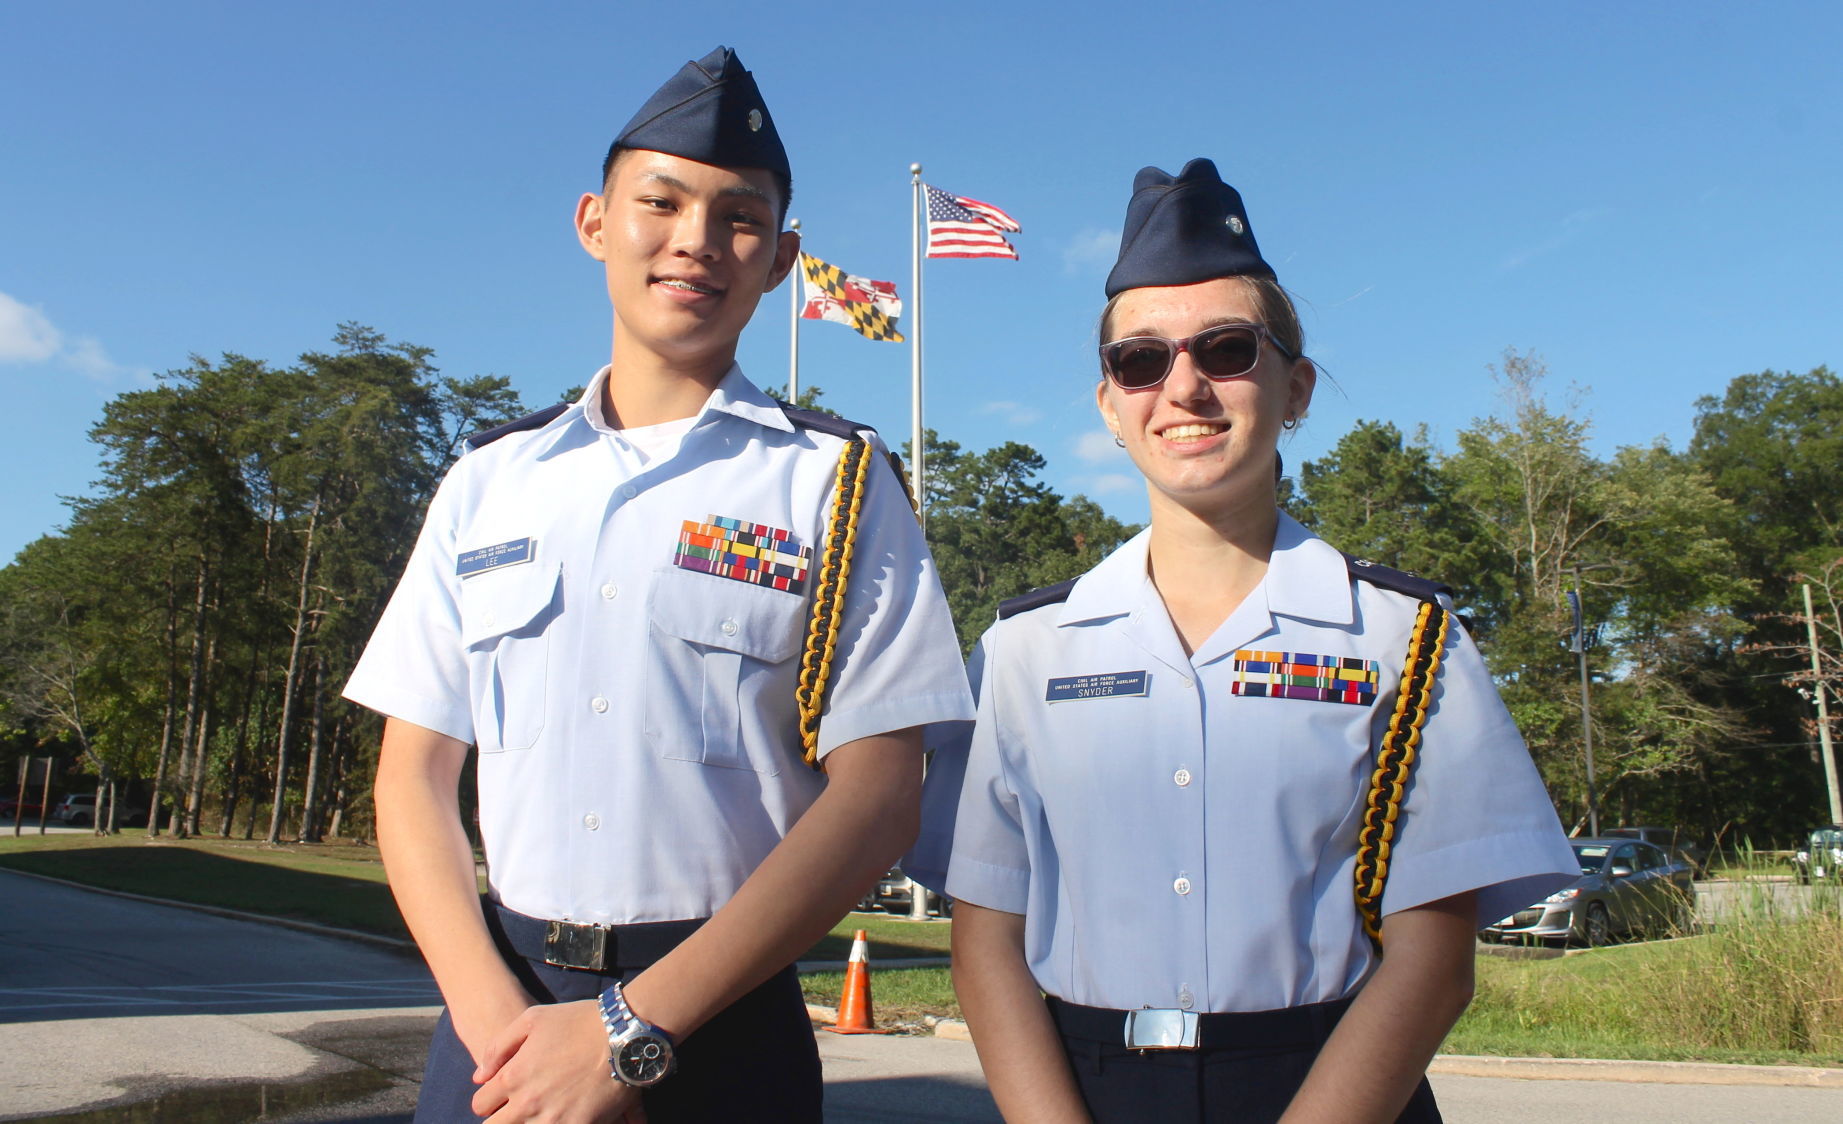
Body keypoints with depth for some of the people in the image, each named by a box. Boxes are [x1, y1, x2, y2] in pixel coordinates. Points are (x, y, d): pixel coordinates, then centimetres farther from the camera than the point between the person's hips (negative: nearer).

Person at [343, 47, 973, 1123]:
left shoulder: (836, 482, -4)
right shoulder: (492, 478, 6)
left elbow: (876, 798, -10)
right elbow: (415, 772, 5)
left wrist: (634, 1029, -15)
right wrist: (492, 1014, -9)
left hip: (721, 1027, -2)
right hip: (502, 1003, 3)